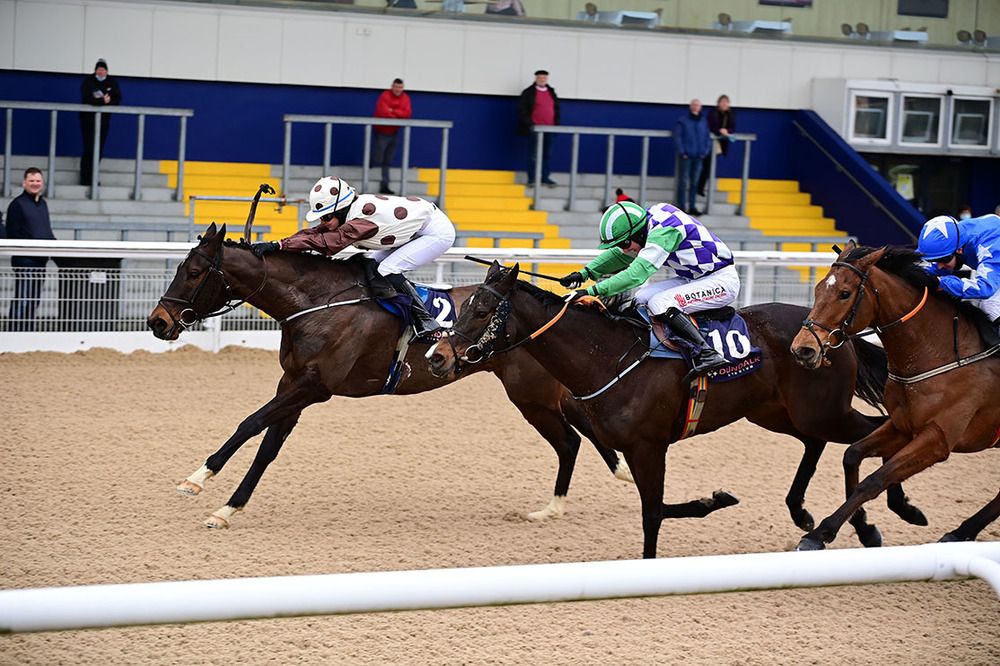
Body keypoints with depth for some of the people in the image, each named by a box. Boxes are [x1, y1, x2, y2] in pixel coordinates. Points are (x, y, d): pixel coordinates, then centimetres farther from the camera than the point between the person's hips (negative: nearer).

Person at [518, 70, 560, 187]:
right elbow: (522, 110, -6)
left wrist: (556, 124, 9)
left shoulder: (552, 93, 14)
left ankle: (545, 178, 12)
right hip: (535, 129, -5)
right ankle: (531, 179, 4)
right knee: (533, 155, -1)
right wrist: (529, 124, -13)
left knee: (546, 155, 6)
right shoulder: (528, 93, -2)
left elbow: (557, 109, 20)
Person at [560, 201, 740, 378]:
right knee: (642, 298, 2)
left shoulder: (664, 231, -26)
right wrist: (585, 273, -1)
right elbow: (618, 255, 13)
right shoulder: (649, 225, 1)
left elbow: (637, 273, -34)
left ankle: (708, 354, -24)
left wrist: (593, 291, -37)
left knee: (659, 303, -24)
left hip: (722, 281, -10)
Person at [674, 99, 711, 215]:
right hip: (686, 156, -4)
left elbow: (708, 138, 12)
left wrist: (705, 151, 0)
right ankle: (681, 206, 3)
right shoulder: (683, 121, -3)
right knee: (683, 182, -1)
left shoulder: (703, 122, 10)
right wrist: (682, 152, -12)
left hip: (698, 157, 4)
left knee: (694, 182, 8)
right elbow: (677, 137, -6)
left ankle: (692, 206, 14)